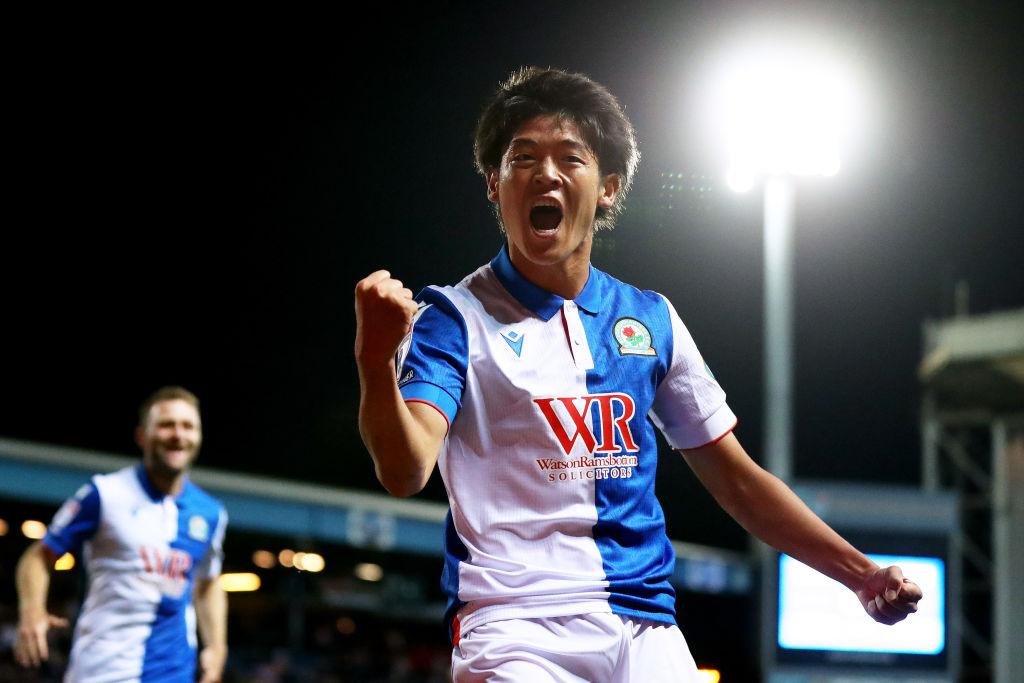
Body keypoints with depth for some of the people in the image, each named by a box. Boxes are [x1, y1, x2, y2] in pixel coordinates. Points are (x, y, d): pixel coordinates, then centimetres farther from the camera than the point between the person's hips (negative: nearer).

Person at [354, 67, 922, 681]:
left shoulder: (652, 319, 13)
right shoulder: (454, 318, 0)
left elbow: (736, 478, 19)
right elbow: (405, 470, -17)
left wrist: (863, 574, 11)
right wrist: (376, 360, -36)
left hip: (648, 631, 4)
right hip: (516, 628, -4)